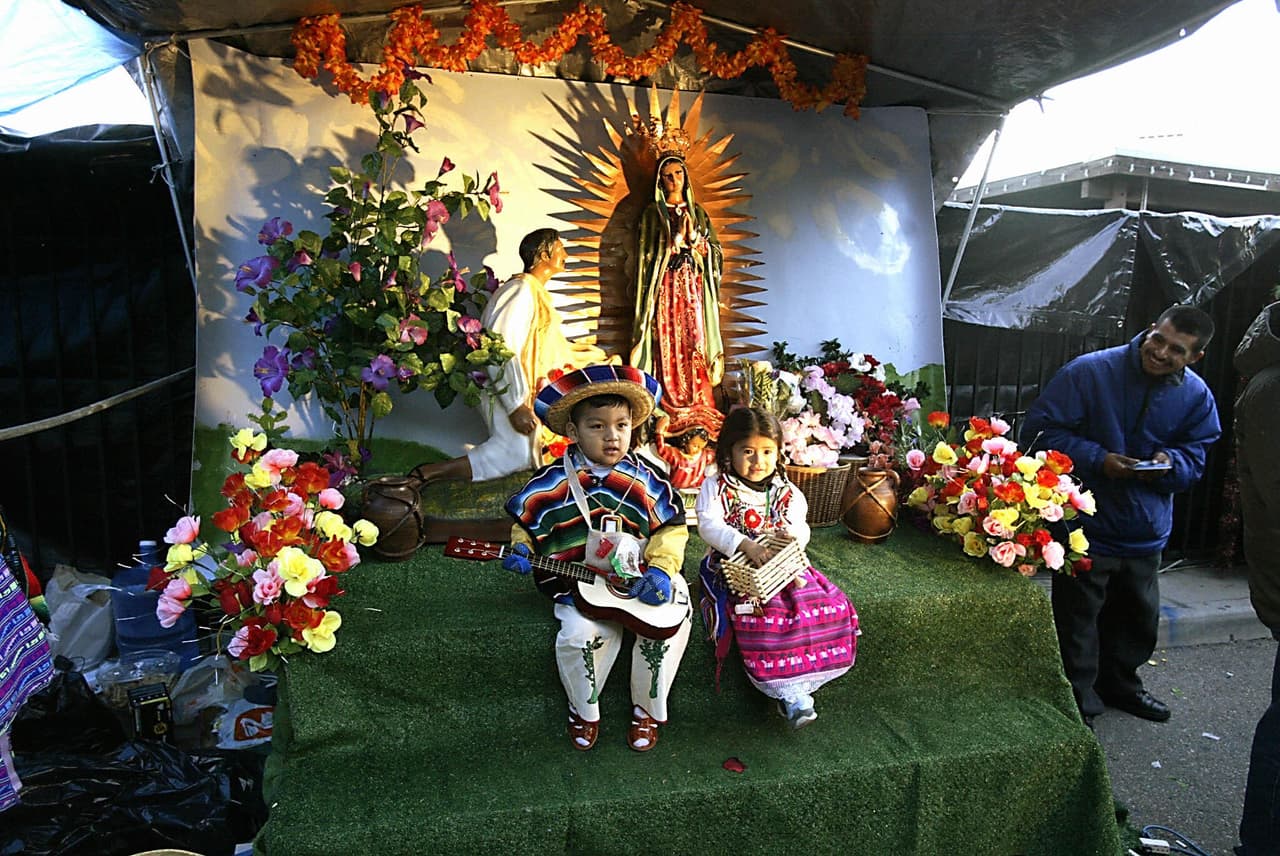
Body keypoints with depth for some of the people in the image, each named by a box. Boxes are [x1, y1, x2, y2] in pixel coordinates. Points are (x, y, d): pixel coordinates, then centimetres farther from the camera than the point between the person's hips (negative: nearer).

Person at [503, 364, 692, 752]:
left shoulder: (647, 480, -2)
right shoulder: (553, 482, -4)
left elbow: (671, 528, 2)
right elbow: (526, 521, 8)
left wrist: (661, 569, -13)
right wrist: (522, 550, -12)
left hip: (639, 580, 1)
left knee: (672, 623, -21)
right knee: (579, 636, -26)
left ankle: (649, 709, 9)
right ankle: (584, 710, 10)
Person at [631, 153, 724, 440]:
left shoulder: (698, 212, 16)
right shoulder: (653, 212, 6)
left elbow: (715, 251, 10)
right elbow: (649, 255, -1)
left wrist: (694, 238, -5)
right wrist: (677, 237, -9)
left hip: (694, 287, 3)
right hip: (666, 286, -3)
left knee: (696, 346, -3)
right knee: (669, 348, -8)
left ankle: (700, 412, 0)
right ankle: (673, 414, -6)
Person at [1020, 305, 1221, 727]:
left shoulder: (1197, 396, -1)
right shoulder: (1088, 372, -17)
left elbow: (1195, 459, 6)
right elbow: (1040, 429, -16)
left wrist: (1169, 462, -18)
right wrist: (1098, 459, -25)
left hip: (1146, 533, 6)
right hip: (1086, 526, -5)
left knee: (1138, 618, 23)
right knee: (1078, 623, 3)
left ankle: (1119, 684, 46)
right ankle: (1079, 705, 21)